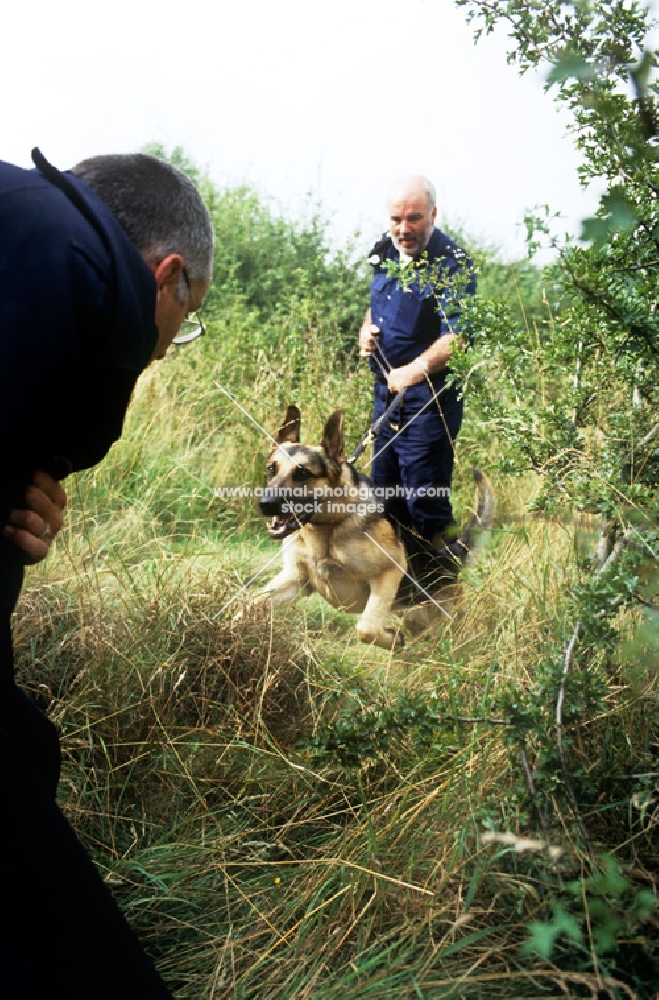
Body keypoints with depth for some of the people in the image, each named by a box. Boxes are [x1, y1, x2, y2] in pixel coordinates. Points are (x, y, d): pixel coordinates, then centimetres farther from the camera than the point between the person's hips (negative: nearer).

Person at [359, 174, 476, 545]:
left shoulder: (451, 264, -16)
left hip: (430, 397, -8)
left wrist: (416, 369, -37)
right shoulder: (387, 252, 9)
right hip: (387, 391, 8)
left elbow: (457, 336, -26)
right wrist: (367, 329, 5)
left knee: (425, 502, -8)